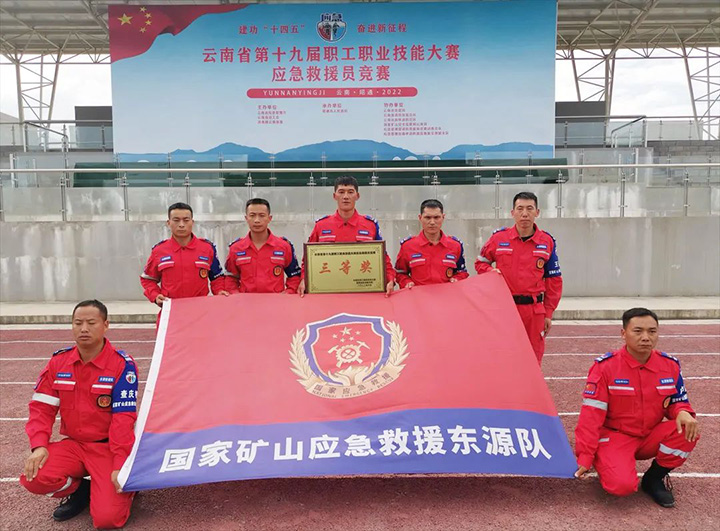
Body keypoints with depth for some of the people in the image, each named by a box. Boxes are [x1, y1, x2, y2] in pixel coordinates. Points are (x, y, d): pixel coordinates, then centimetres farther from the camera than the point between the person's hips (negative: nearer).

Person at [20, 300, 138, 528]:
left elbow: (123, 418, -18)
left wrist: (120, 465, -23)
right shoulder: (58, 361, 0)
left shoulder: (122, 365, -15)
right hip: (73, 444, 5)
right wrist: (39, 445, -14)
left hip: (108, 447, -5)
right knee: (32, 478, -23)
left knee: (107, 517, -20)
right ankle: (78, 490, 8)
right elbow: (42, 407, 2)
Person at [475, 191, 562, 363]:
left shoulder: (547, 242, 3)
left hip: (534, 311, 1)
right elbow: (480, 263, 15)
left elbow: (554, 280, 8)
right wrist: (491, 272, -8)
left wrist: (548, 313, 5)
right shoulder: (498, 237, 0)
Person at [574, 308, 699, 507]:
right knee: (622, 485, -30)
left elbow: (678, 401, 9)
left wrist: (683, 413, -18)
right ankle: (606, 462, 8)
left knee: (688, 430, -23)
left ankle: (653, 479, -1)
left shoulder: (670, 365, -3)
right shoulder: (606, 366, -16)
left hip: (651, 437, 5)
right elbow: (591, 415, -16)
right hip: (615, 437, -5)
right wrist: (585, 457, -19)